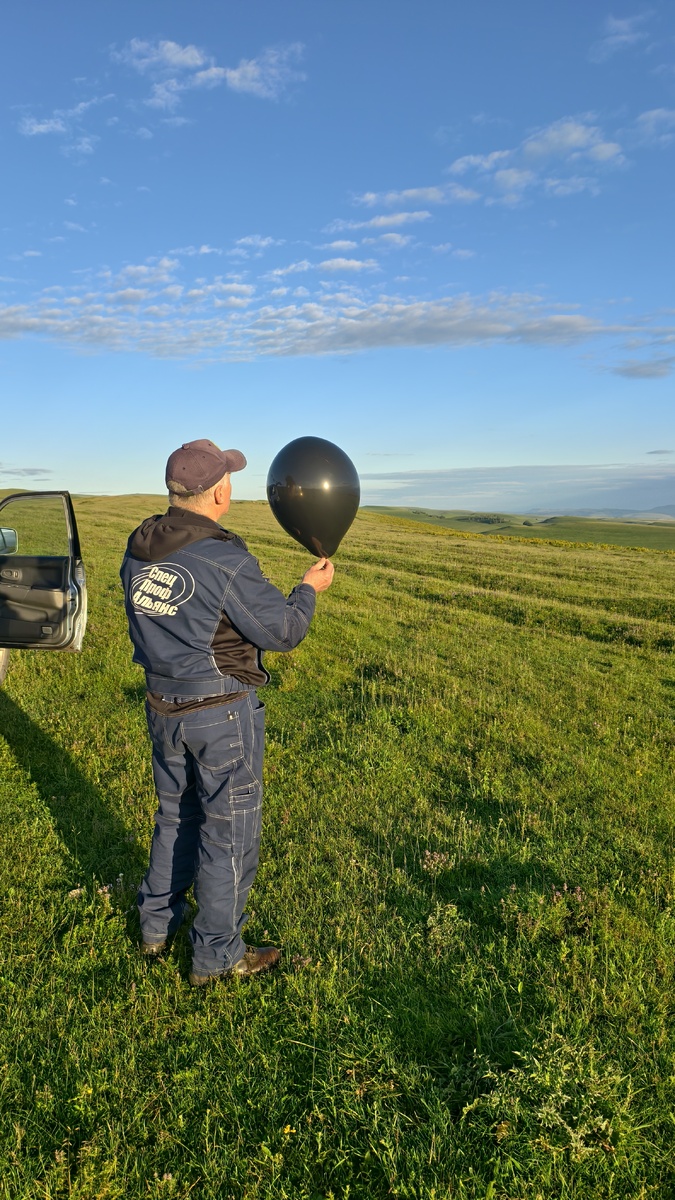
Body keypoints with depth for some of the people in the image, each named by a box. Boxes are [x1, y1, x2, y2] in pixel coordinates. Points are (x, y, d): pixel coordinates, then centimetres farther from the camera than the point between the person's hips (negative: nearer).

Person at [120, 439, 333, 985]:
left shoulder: (138, 551, -1)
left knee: (176, 816, 24)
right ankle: (217, 955, 22)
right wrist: (309, 589, 1)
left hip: (163, 707, 7)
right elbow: (282, 631, -15)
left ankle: (157, 925, 40)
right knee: (229, 829, 8)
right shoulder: (227, 561, -24)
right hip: (223, 713, -7)